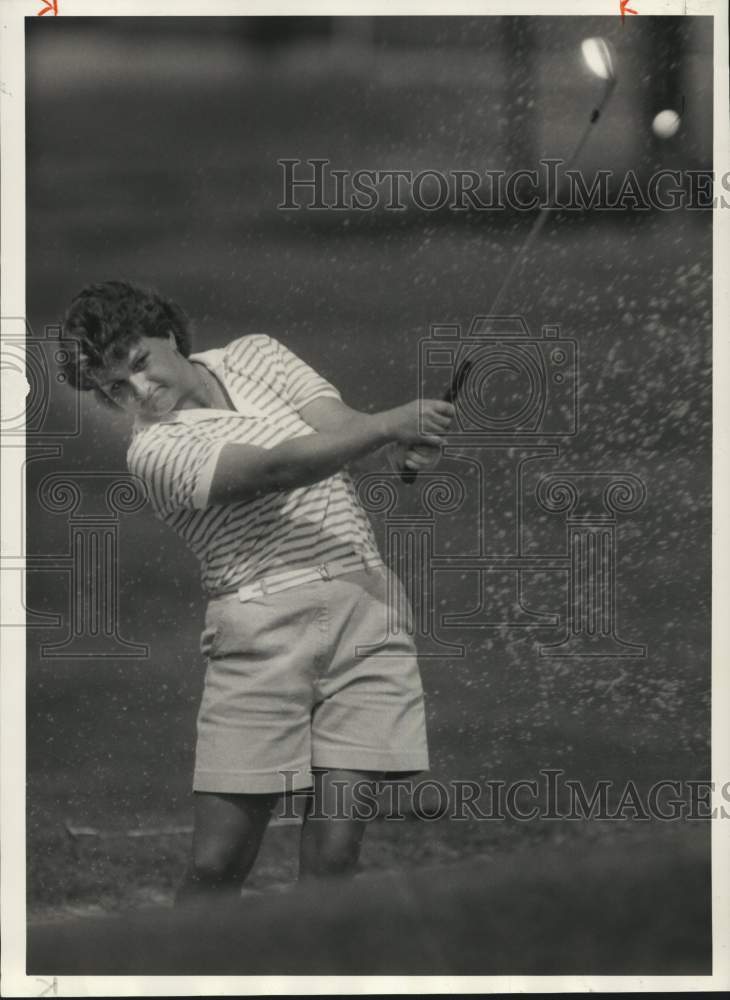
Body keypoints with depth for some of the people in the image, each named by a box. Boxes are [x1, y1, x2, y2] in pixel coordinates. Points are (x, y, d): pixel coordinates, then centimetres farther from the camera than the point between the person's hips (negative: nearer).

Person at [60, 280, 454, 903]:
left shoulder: (254, 355, 13)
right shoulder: (155, 449, -5)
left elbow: (338, 425, -1)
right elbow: (281, 468, -19)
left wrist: (407, 444, -24)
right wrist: (388, 425, -29)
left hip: (366, 607, 3)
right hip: (261, 634, -3)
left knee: (334, 853, -6)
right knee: (217, 865, -7)